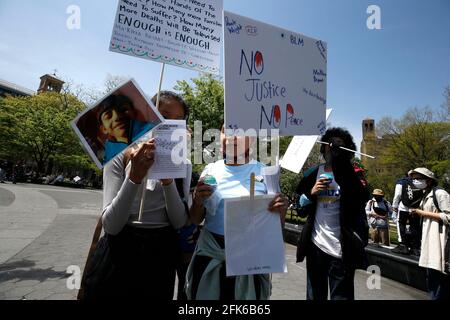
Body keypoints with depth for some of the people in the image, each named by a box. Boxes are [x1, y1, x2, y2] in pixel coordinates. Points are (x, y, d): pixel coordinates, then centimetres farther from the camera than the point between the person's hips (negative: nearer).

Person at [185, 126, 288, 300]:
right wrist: (198, 200, -14)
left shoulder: (265, 172, -4)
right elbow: (196, 220, 7)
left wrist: (281, 210, -20)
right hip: (210, 254, 2)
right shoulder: (210, 170, 1)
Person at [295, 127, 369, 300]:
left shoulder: (352, 174, 0)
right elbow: (301, 210, 8)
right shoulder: (312, 174, 6)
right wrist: (311, 193, -11)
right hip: (316, 245, 3)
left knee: (341, 295, 6)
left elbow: (362, 198, -23)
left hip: (341, 249, -2)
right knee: (315, 295, 15)